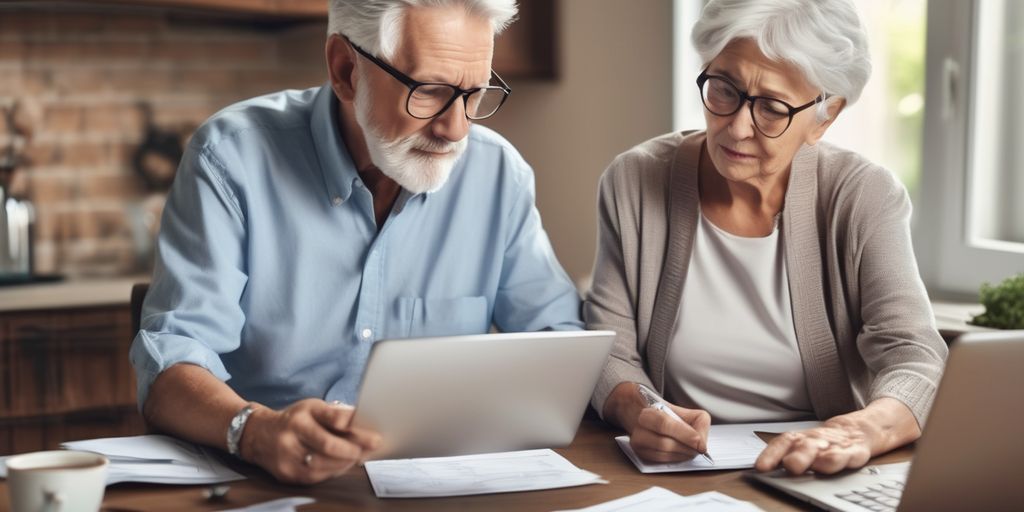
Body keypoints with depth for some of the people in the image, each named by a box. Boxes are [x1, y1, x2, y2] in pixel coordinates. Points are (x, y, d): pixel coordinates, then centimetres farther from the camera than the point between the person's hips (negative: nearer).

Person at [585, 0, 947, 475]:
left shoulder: (865, 198, -7)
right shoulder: (634, 183, -4)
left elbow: (915, 359, -16)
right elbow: (608, 354, -3)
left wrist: (862, 431, -39)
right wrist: (637, 411, -27)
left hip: (822, 485, -1)